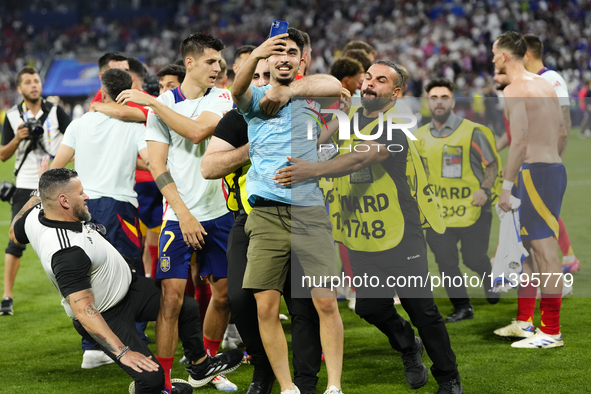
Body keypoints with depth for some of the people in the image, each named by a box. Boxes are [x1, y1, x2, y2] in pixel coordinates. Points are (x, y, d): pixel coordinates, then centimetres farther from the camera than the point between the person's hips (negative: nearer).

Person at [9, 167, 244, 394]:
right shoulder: (68, 253, -40)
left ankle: (201, 366, 42)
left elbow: (15, 233, 10)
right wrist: (122, 352, -40)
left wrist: (39, 194, 20)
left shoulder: (36, 212, -13)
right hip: (106, 316, -10)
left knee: (188, 309, 15)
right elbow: (83, 311, -40)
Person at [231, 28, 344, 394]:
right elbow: (238, 89, -15)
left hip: (310, 210, 0)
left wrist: (289, 90, -25)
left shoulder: (308, 93, 11)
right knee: (266, 307, -4)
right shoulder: (256, 98, 10)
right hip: (266, 213, 0)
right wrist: (256, 55, -35)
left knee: (326, 302, -7)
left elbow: (335, 85, -13)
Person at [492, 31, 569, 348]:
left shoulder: (514, 90, -12)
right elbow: (562, 133, 19)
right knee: (526, 245, 17)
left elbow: (520, 140, -21)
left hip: (536, 172, -10)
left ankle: (552, 332, -6)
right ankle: (524, 322, 24)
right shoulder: (544, 84, 17)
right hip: (554, 167, 10)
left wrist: (506, 186, -19)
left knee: (545, 250, -8)